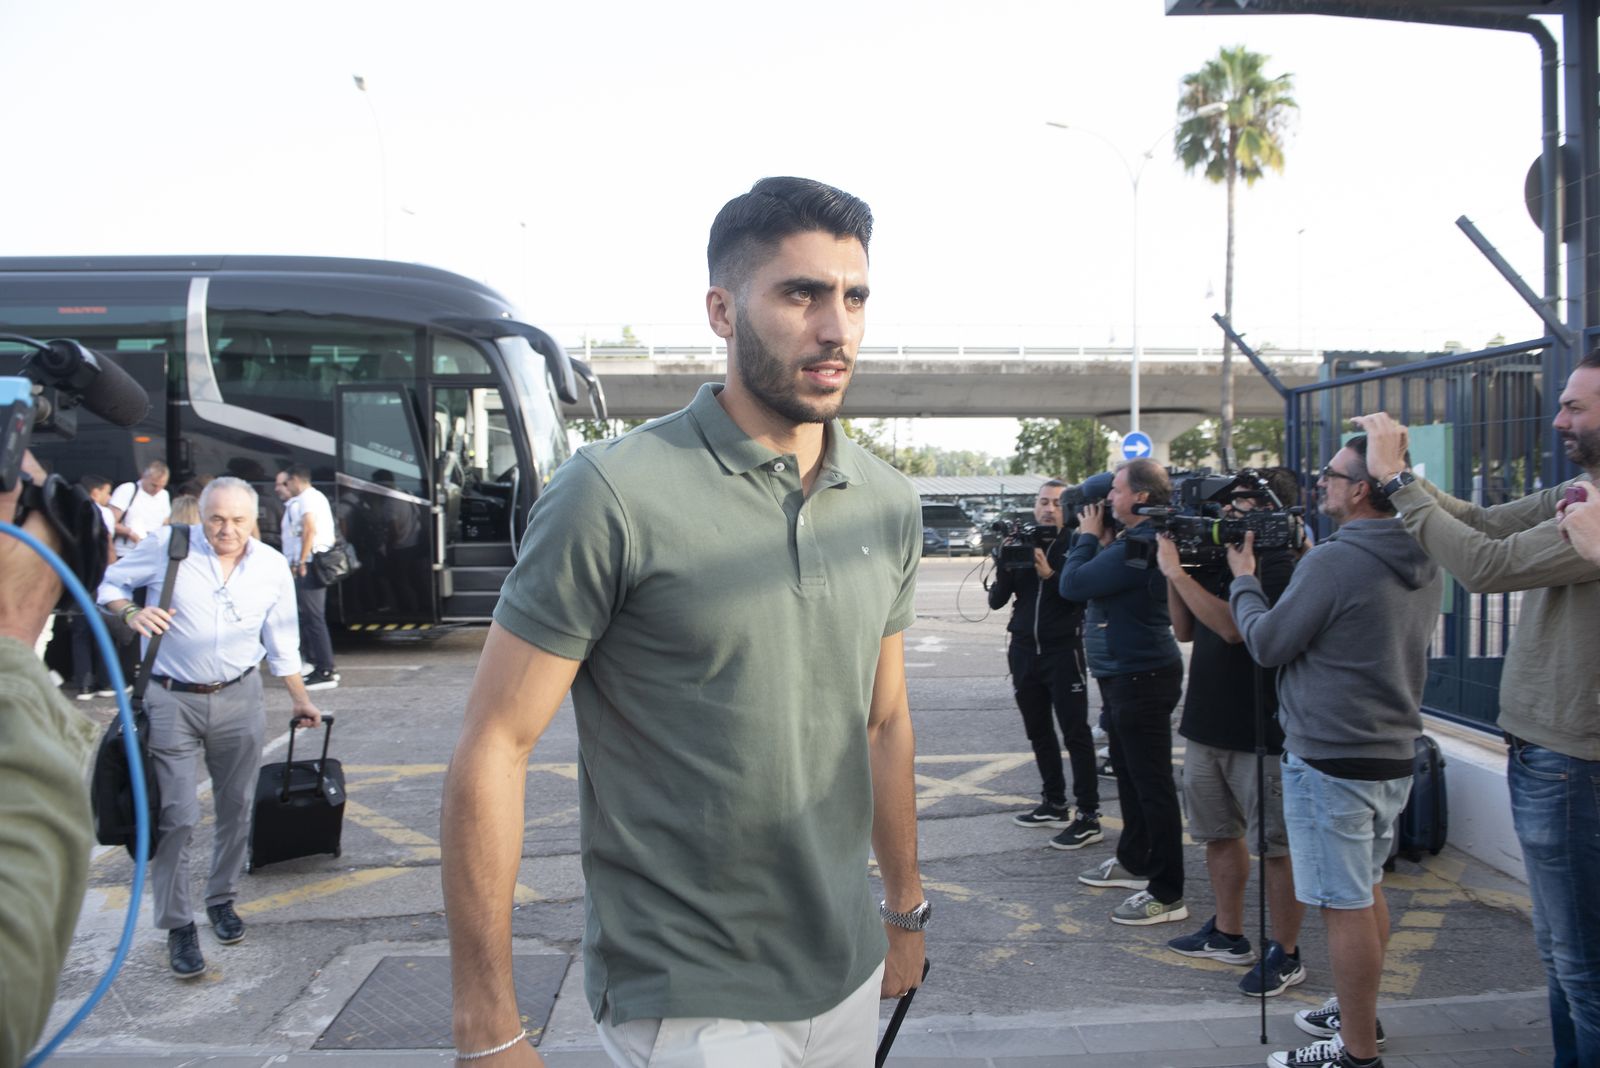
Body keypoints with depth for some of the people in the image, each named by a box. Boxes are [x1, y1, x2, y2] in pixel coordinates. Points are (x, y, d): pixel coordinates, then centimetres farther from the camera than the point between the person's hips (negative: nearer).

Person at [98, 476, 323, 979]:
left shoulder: (272, 567, 1)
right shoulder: (167, 545, -7)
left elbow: (281, 644, 11)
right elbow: (111, 583, 5)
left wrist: (301, 701, 13)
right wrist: (131, 612, -16)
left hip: (238, 698, 3)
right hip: (171, 699, -3)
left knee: (236, 808, 11)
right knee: (176, 815, -5)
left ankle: (222, 900, 30)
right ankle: (177, 925, 6)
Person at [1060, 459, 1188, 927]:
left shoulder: (1139, 546, -23)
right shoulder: (1135, 540, 10)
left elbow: (1072, 584, -22)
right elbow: (1080, 581, 16)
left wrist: (1088, 534, -8)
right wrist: (1090, 536, 6)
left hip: (1142, 678, -11)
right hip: (1123, 675, 11)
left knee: (1151, 784, -4)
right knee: (1129, 773, 23)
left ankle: (1167, 894, 3)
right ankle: (1134, 862, 39)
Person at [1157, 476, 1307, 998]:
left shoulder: (1280, 568, -15)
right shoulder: (1215, 559, 9)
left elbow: (1234, 627, -28)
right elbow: (1185, 630, 14)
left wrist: (1177, 571, -22)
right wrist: (1173, 572, 1)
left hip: (1260, 731, -8)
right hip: (1206, 721, 8)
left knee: (1277, 846, 3)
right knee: (1221, 833, 18)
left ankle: (1285, 954, 14)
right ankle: (1227, 934, 32)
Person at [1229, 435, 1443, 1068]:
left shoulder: (1333, 562, -20)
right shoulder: (1426, 565, 7)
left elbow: (1267, 644, -12)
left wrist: (1243, 580, 3)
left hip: (1331, 760, -9)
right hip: (1394, 755, 9)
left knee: (1346, 906, -1)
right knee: (1367, 890, 21)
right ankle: (1360, 1015, 35)